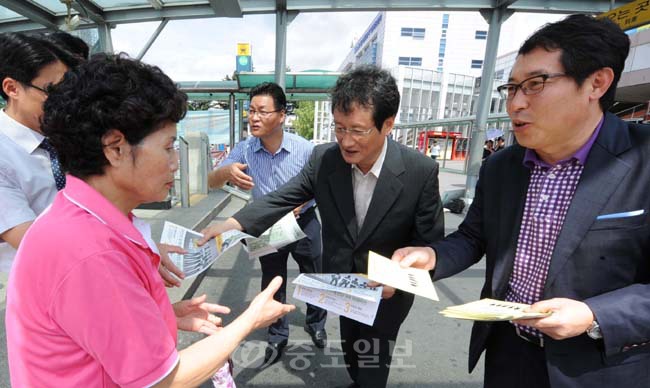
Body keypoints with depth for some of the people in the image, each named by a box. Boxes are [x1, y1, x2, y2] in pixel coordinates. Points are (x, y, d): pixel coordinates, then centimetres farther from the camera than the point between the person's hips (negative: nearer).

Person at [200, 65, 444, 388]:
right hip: (341, 283, 4)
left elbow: (430, 242, -17)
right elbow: (283, 197, -15)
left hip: (387, 290, -3)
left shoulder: (421, 171, -25)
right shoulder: (324, 159, -18)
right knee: (350, 346, 30)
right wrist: (234, 223, -28)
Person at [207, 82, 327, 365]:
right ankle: (277, 336, 41)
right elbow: (212, 182, -14)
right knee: (272, 285, 17)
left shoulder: (305, 149, -20)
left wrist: (300, 204, -27)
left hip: (304, 224, -1)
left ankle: (315, 325, 47)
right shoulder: (244, 150, -14)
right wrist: (227, 171, -38)